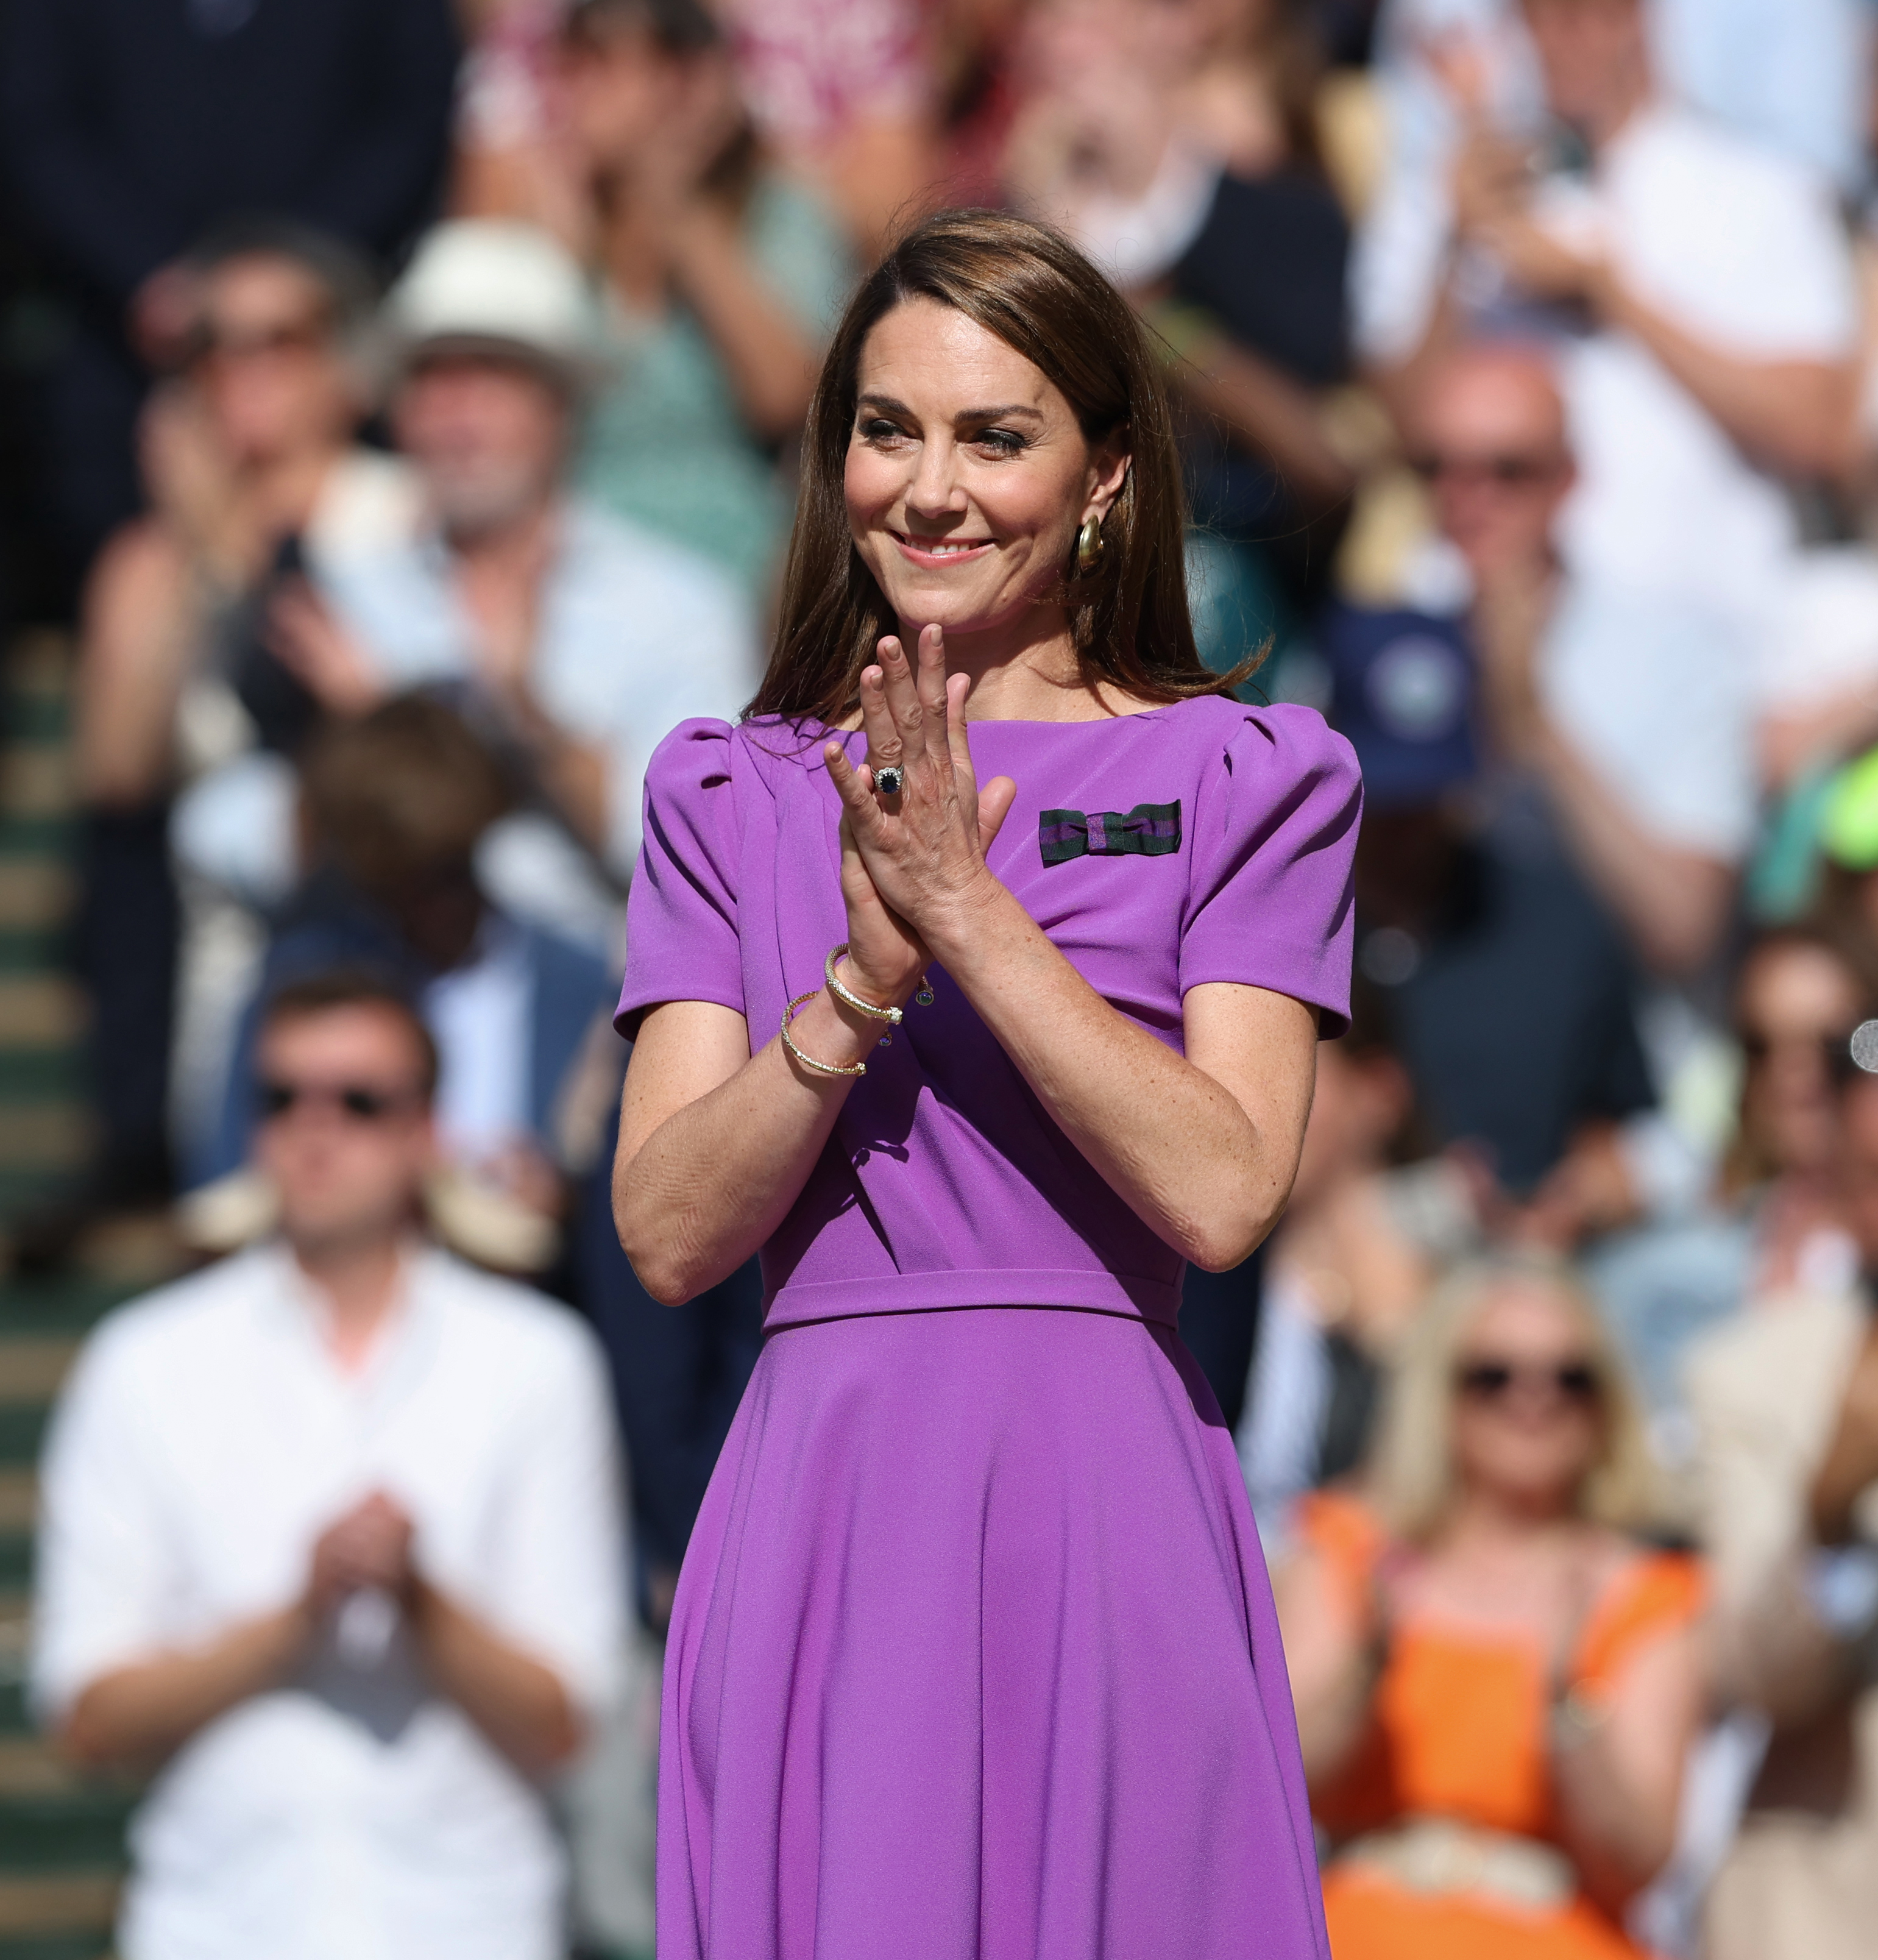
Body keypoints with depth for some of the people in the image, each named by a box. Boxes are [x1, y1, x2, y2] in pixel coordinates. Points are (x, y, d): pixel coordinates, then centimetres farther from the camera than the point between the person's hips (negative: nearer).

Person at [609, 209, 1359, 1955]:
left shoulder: (1246, 780, 5)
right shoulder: (733, 794, 12)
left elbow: (1220, 1192, -8)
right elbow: (667, 1234, 1)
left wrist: (970, 909, -13)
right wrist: (866, 978, -13)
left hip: (1108, 1500, -2)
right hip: (821, 1510, 2)